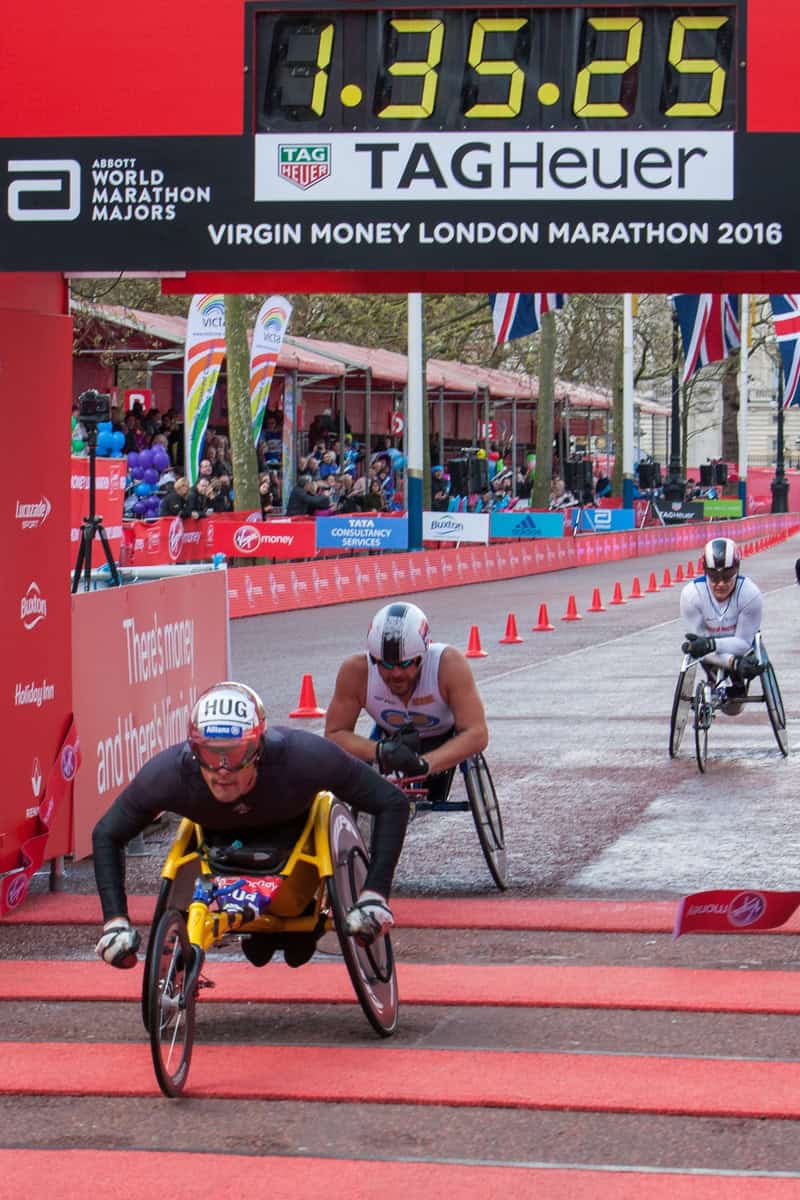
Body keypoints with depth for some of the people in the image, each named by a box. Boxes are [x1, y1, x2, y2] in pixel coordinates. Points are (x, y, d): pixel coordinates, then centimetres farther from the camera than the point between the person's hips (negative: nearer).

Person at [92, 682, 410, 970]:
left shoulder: (302, 756, -43)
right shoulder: (168, 773, -38)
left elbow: (392, 803, -31)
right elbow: (107, 835, -19)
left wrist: (374, 895, -38)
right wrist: (115, 920, -29)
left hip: (293, 828, -1)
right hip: (224, 839, 1)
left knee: (298, 951, -11)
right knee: (258, 951, -7)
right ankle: (257, 937, 28)